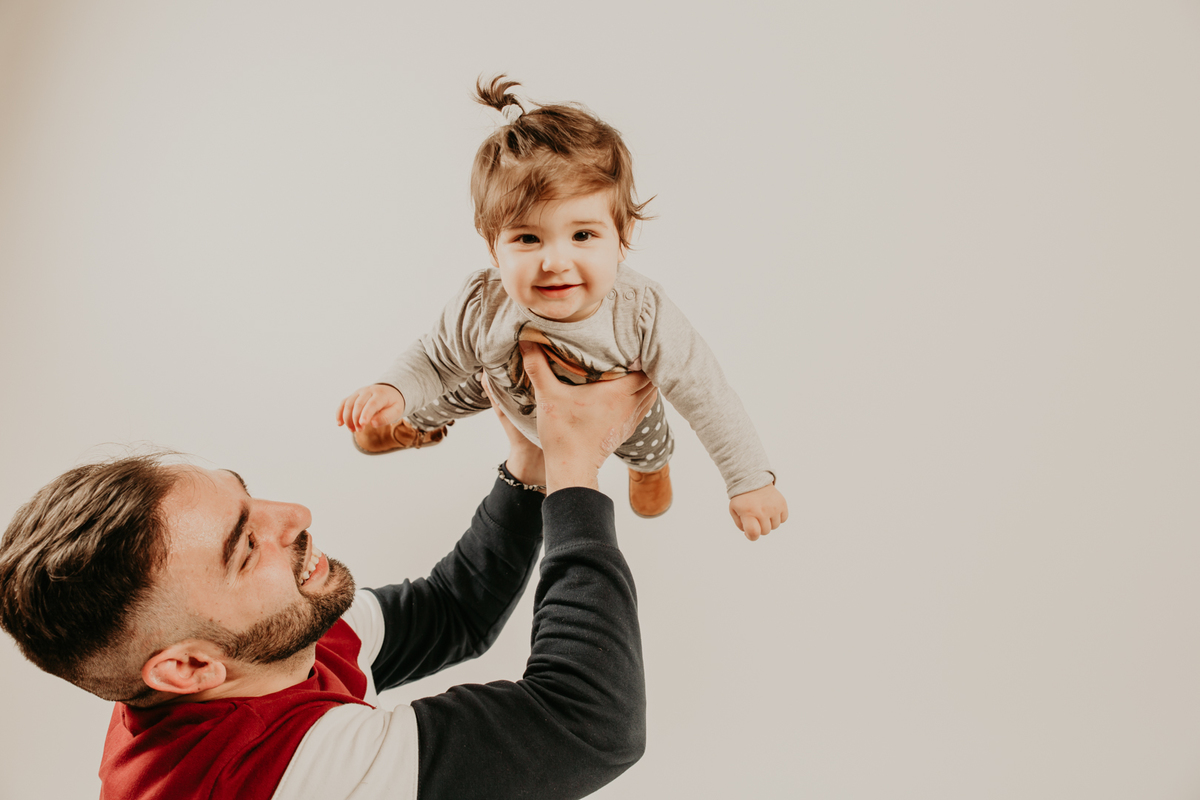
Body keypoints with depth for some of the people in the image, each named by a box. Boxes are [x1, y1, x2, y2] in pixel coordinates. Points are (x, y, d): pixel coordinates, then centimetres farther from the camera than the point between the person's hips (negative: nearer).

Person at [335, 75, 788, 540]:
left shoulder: (643, 319, -44)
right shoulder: (481, 311, -40)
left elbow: (705, 397, -31)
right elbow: (433, 362, -20)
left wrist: (750, 481, -27)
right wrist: (393, 392, -41)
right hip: (515, 397, 1)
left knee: (651, 504, 29)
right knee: (372, 435, 11)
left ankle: (650, 460, 65)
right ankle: (433, 427, 46)